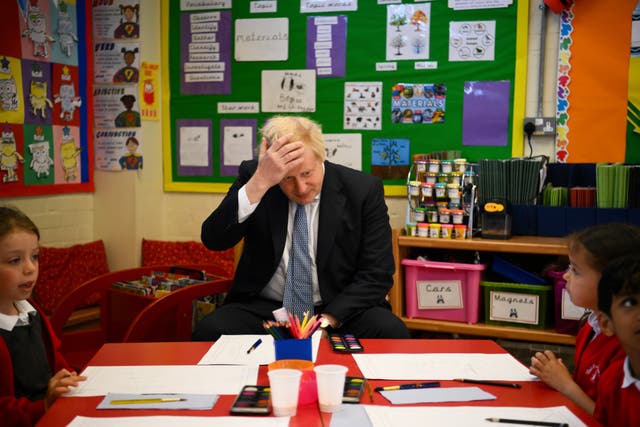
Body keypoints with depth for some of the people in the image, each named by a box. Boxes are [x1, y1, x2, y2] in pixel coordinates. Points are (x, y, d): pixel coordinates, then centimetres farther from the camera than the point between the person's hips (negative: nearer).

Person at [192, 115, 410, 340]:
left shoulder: (364, 189, -6)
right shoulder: (252, 176, -4)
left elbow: (376, 275, -6)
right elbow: (213, 240, -16)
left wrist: (329, 320, -19)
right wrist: (259, 183, -27)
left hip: (340, 311, 0)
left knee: (391, 331, -28)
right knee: (210, 330, -28)